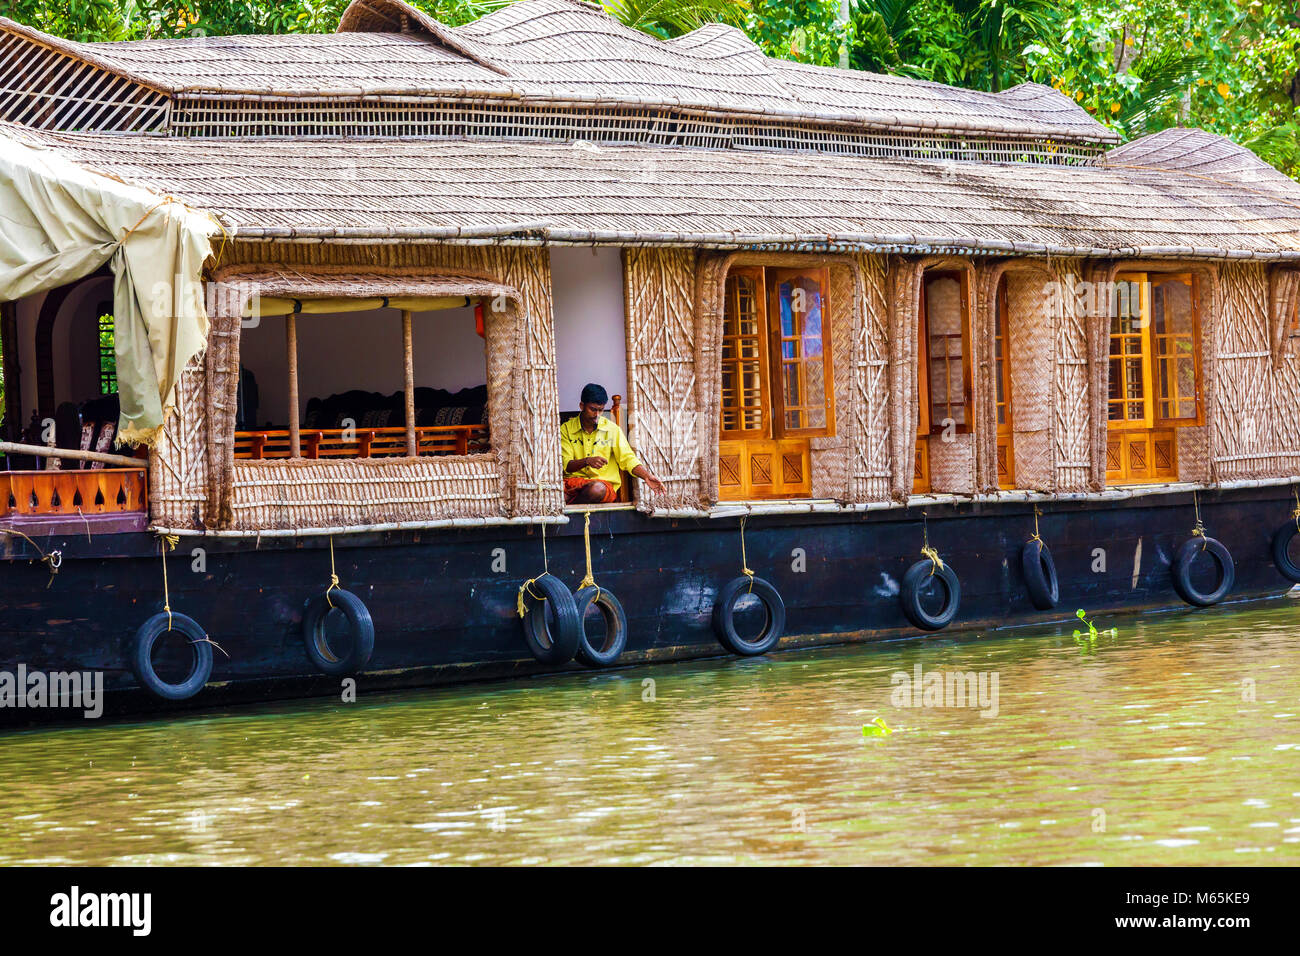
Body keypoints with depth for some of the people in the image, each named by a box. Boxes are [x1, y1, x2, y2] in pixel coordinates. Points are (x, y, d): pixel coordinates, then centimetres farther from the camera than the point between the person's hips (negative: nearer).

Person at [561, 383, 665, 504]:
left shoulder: (612, 429, 8)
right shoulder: (566, 429, 5)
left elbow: (628, 459, 5)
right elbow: (566, 465, -3)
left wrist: (647, 476, -13)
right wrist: (587, 461, -23)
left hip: (604, 482, 2)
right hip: (574, 480, -2)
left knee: (597, 488, -38)